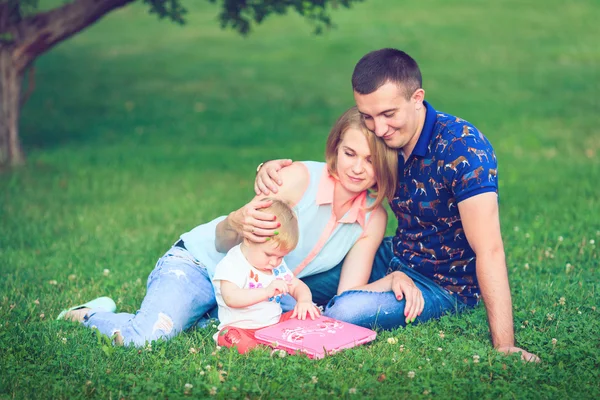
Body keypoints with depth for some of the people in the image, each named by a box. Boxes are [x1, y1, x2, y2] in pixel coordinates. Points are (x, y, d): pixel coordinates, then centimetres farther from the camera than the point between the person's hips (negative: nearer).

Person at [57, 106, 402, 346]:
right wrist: (237, 223, -45)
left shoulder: (373, 218, -7)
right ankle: (92, 315, 8)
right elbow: (222, 243, -22)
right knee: (145, 339, -28)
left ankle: (208, 318, 1)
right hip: (199, 265, -5)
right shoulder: (301, 177, -24)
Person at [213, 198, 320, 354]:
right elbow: (231, 298, -27)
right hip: (241, 328, -7)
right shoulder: (231, 265, -12)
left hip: (276, 323, 7)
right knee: (232, 337, -38)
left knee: (311, 312, -8)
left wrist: (304, 300, -8)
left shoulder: (278, 265, 11)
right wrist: (266, 291, -33)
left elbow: (298, 286, 17)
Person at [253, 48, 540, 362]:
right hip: (396, 258, 7)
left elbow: (489, 251, -33)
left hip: (446, 285, -7)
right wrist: (275, 169, -16)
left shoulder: (462, 147, -28)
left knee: (346, 312, -31)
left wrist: (504, 346, -39)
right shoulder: (382, 139, -6)